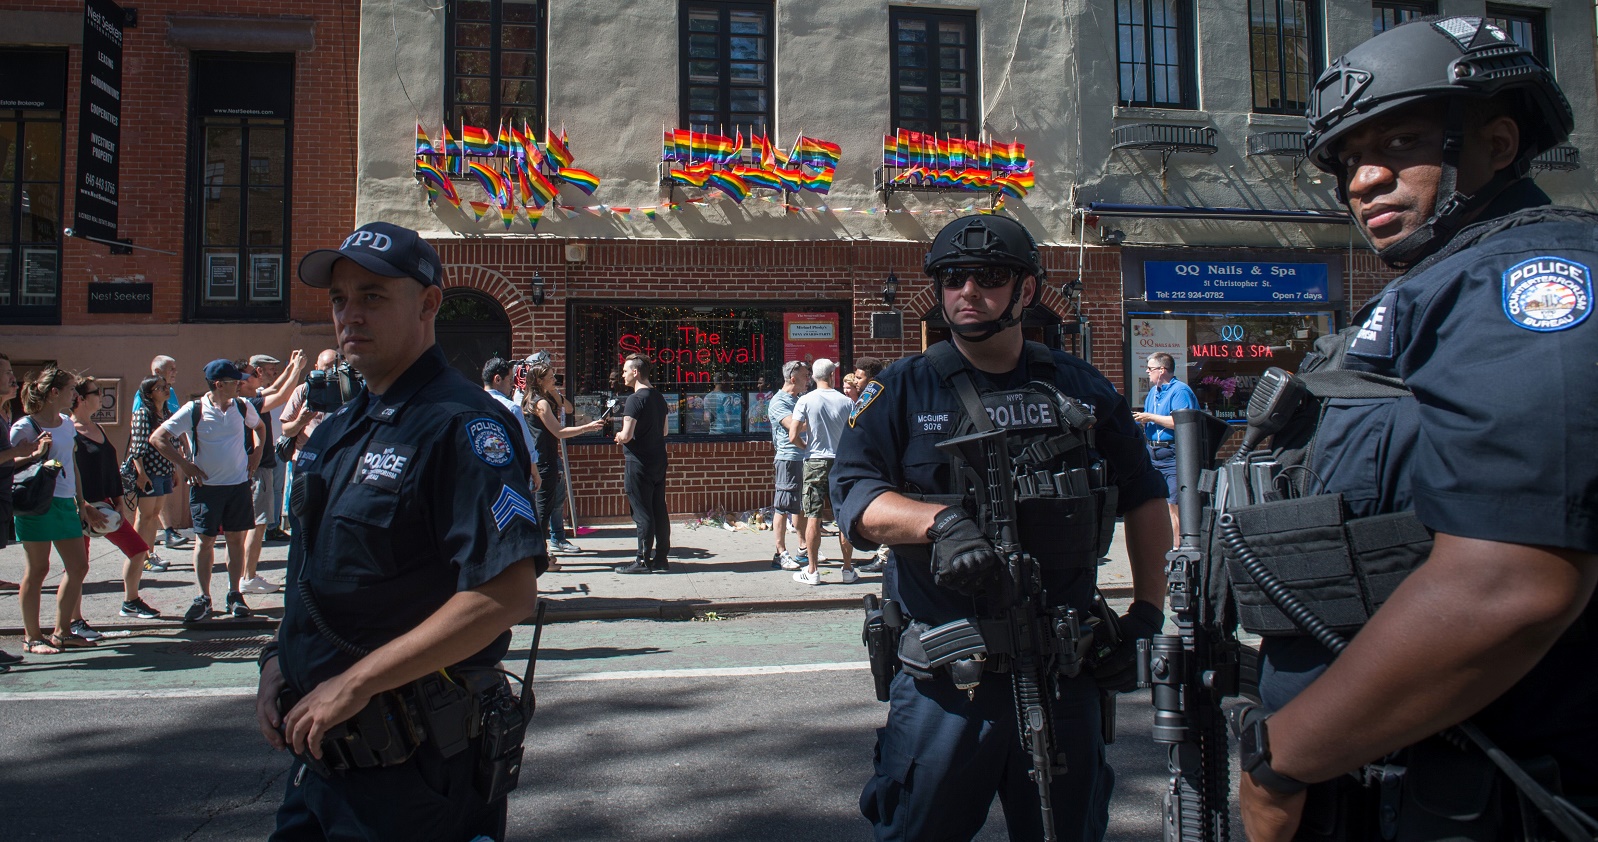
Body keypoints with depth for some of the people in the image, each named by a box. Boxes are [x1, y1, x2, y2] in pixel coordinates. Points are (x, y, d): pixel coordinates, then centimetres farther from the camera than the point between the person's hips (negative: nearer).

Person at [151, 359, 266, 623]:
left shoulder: (243, 407, 2)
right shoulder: (193, 411, -9)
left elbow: (260, 426, 24)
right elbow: (157, 438, -6)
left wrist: (257, 451, 10)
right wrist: (184, 464, -8)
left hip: (239, 484, 3)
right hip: (206, 485, -3)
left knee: (236, 539, 6)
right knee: (204, 541, 2)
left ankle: (235, 595, 15)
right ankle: (203, 599, 11)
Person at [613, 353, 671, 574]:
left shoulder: (635, 399, -15)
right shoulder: (659, 398, 12)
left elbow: (626, 435, -19)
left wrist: (619, 437, 1)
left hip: (639, 463, -8)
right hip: (659, 461, 8)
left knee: (642, 513, -2)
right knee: (659, 511, 9)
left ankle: (644, 560, 3)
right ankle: (660, 559, 14)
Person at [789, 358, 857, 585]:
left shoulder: (805, 401, -5)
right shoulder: (847, 402, -1)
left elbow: (793, 436, -10)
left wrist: (807, 446, 9)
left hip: (815, 462, -1)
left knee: (813, 517, 2)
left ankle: (812, 571, 6)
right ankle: (848, 570, 12)